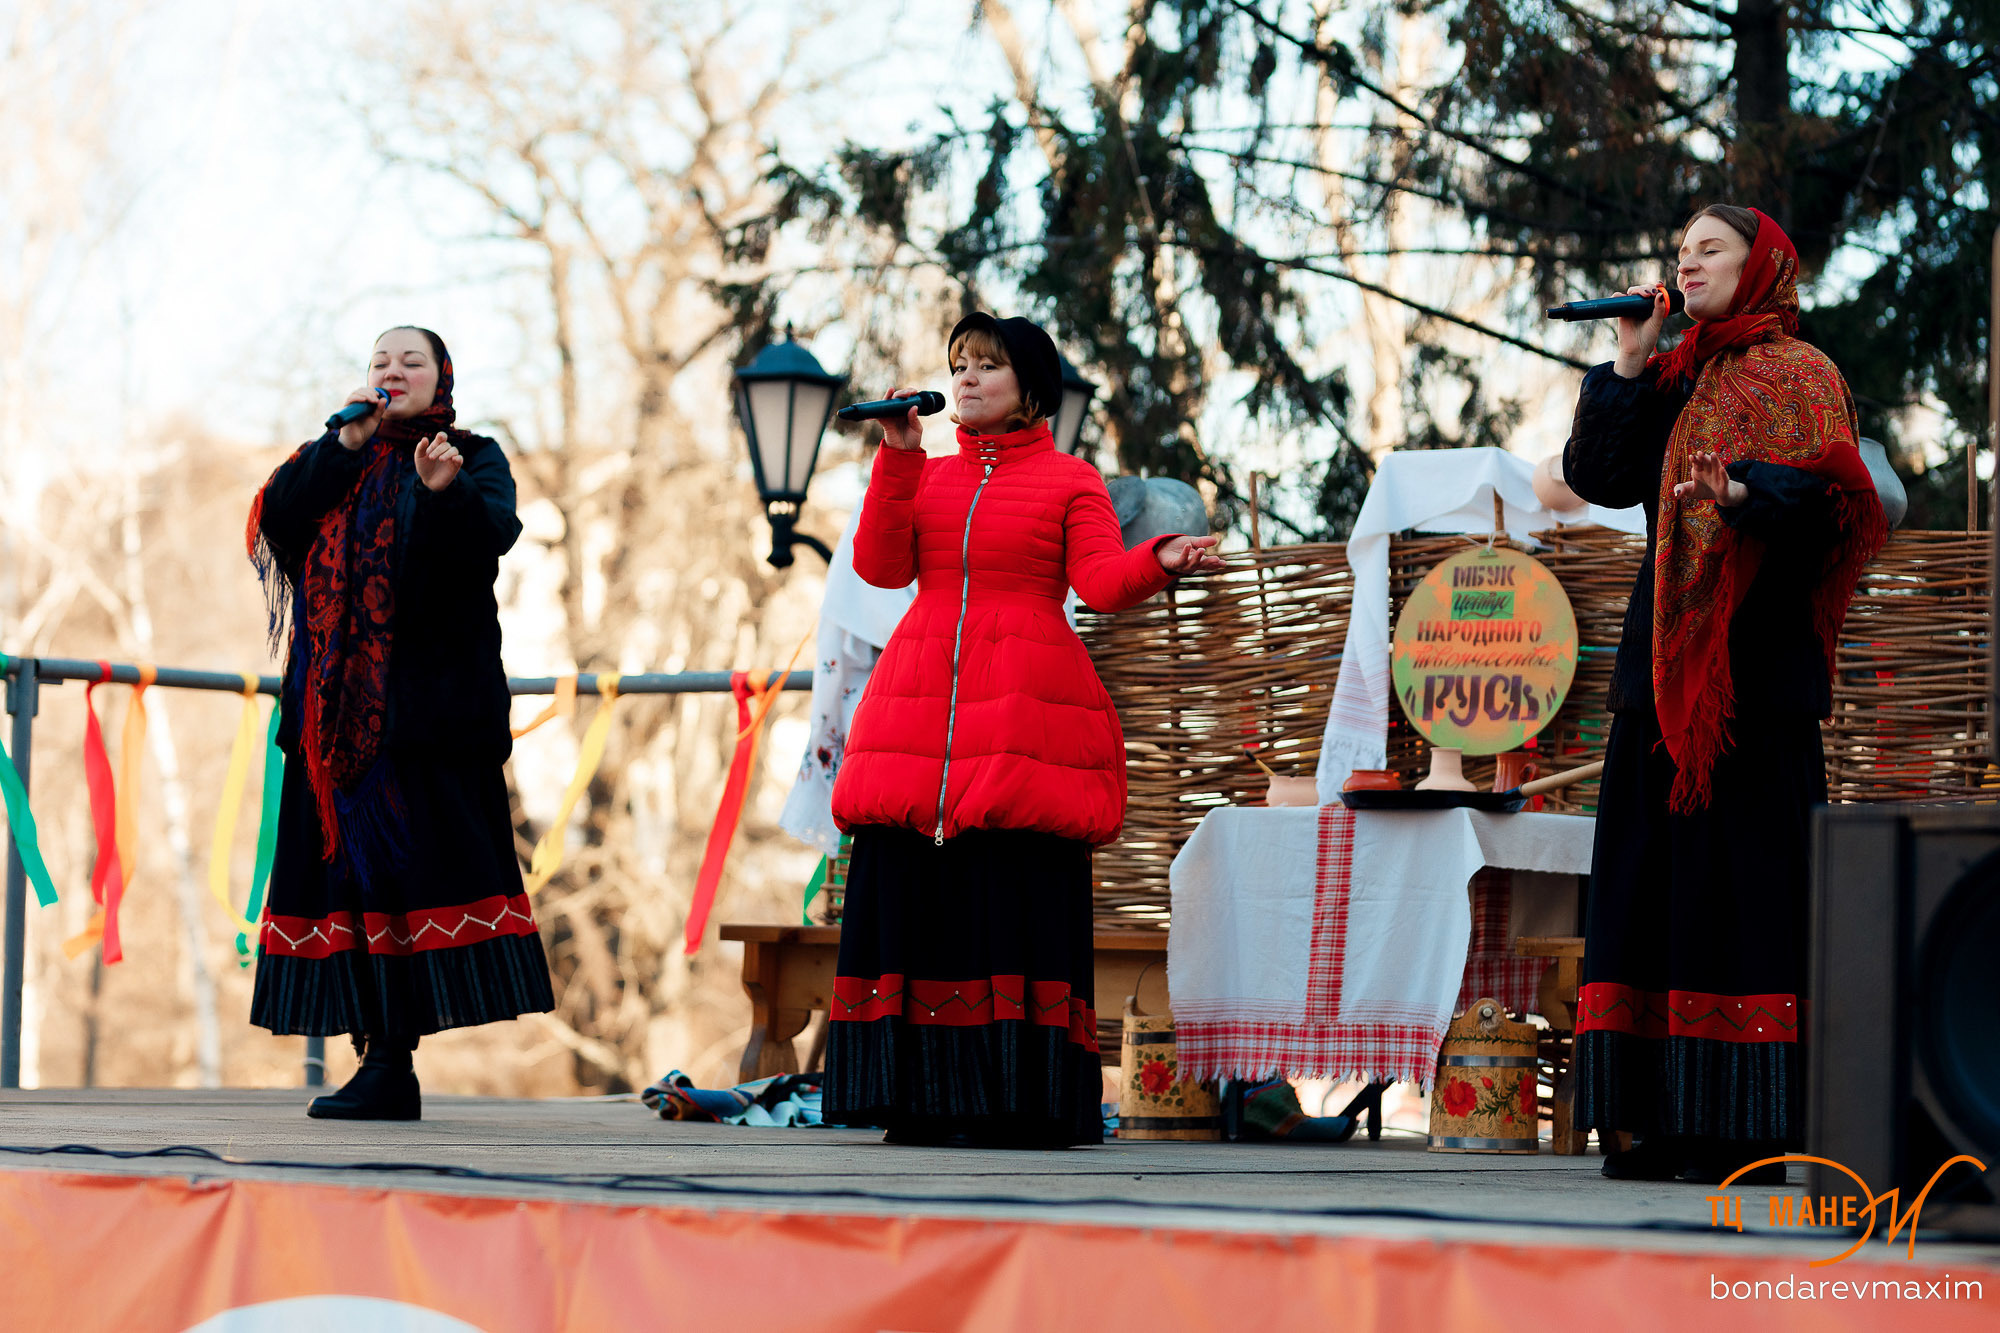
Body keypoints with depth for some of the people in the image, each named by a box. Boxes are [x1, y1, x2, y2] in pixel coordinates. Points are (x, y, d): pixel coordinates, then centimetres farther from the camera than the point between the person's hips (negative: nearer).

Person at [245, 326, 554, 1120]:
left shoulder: (475, 459, 8)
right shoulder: (334, 462, 21)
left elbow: (494, 533, -12)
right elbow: (277, 517, 2)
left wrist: (447, 491, -31)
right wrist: (344, 443, -4)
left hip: (424, 708, -4)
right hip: (336, 710, 5)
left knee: (410, 866, -12)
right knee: (347, 867, 0)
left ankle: (394, 1061, -13)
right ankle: (380, 1056, 2)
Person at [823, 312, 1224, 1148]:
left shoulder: (1070, 482, 9)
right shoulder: (926, 478, 20)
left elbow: (1103, 582, -5)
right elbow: (881, 566, 6)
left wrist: (1161, 564, -26)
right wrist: (898, 459, -2)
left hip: (1027, 717, -4)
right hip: (919, 714, 4)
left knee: (1018, 894, -10)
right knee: (910, 892, -3)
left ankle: (1021, 1103, -10)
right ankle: (922, 1103, 0)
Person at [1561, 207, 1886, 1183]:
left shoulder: (1796, 374, 0)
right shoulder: (1678, 380, 20)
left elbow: (1830, 487, -15)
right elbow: (1600, 477, 11)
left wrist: (1742, 490, -34)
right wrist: (1629, 363, 5)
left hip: (1752, 667, -7)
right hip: (1667, 664, 7)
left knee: (1743, 876, -10)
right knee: (1655, 876, 3)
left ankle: (1758, 1128, -10)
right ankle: (1674, 1118, 5)